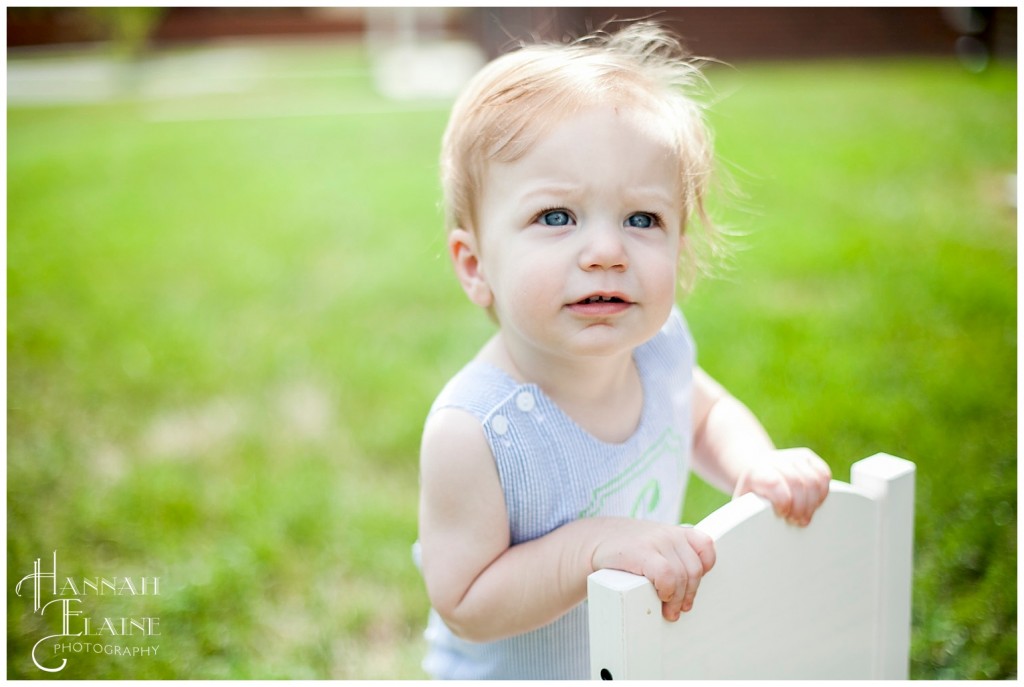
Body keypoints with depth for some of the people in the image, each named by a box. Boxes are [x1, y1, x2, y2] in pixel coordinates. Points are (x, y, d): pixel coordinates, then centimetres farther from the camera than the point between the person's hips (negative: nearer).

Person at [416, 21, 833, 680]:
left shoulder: (660, 344, -18)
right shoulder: (475, 432, -35)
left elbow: (707, 411, 4)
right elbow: (465, 606, -27)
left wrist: (758, 467, -14)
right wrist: (594, 546, -37)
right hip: (514, 673, -5)